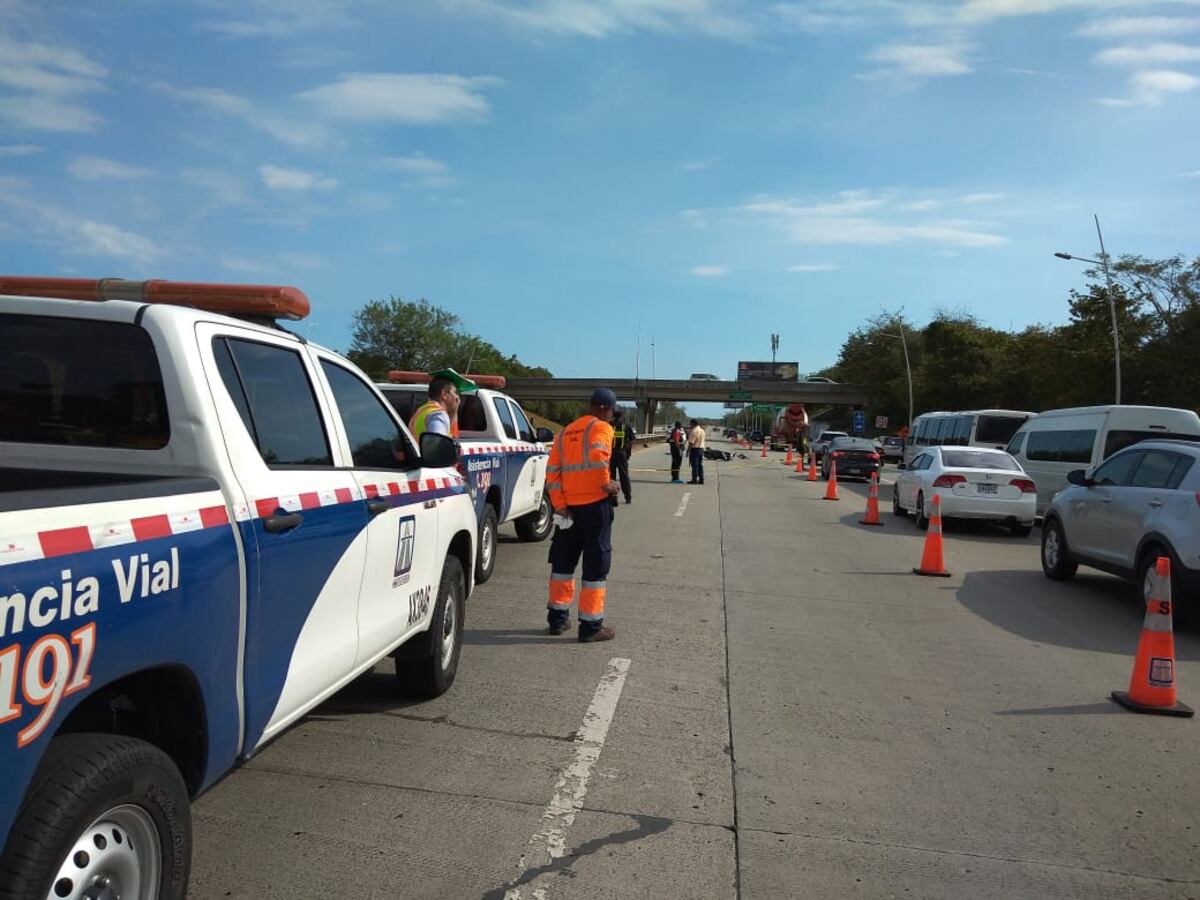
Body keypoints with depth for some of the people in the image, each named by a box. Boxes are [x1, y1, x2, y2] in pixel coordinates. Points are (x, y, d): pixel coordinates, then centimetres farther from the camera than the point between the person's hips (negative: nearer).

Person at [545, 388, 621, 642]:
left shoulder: (565, 432, 14)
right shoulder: (601, 428, -5)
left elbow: (552, 471, 6)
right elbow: (597, 456, -26)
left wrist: (559, 505, 3)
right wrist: (607, 484, -14)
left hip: (569, 506, 6)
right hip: (595, 504, -6)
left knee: (563, 562, 17)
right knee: (596, 564, 2)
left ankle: (557, 617, 26)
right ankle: (591, 625, 5)